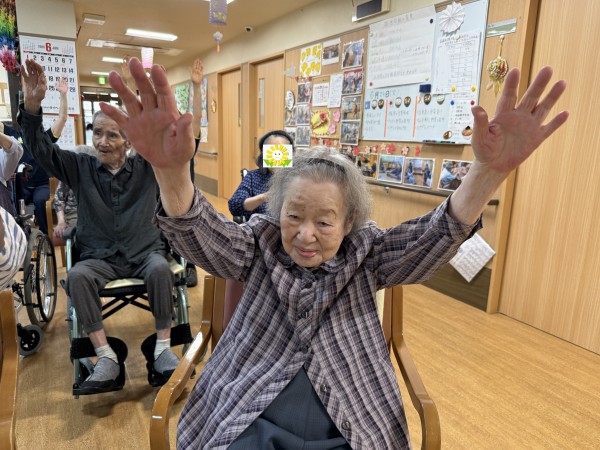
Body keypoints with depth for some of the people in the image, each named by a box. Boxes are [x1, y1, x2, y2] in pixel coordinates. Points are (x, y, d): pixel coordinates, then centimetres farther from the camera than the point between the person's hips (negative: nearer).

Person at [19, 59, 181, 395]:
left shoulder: (147, 167, 4)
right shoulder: (81, 168, 7)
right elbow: (42, 149, -2)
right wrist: (32, 105, -18)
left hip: (145, 252, -1)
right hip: (100, 258, 1)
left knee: (161, 269, -34)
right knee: (77, 276, -31)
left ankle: (163, 349, -23)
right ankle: (107, 359, -29)